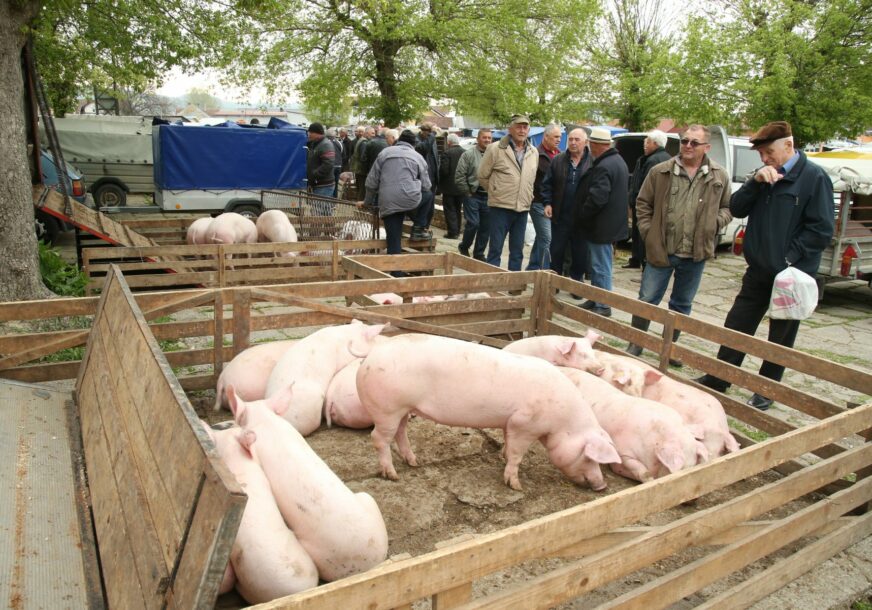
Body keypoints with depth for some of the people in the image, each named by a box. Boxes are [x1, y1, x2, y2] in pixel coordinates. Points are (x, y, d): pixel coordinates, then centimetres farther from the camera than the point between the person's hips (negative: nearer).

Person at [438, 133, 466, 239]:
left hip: (449, 187, -6)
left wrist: (440, 183, -2)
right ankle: (457, 231, 23)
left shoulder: (447, 153, -16)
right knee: (457, 210, 17)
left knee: (449, 210, 2)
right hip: (462, 187, 6)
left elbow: (444, 170, -19)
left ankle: (452, 232, -2)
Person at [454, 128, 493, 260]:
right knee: (473, 223, -9)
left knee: (486, 227, 7)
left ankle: (479, 253, 20)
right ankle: (463, 247, 16)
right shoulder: (468, 154, -3)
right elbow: (459, 176, -6)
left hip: (488, 197, 4)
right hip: (473, 196, -4)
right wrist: (468, 192, -5)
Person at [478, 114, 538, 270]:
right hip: (501, 207, -5)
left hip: (523, 209, 5)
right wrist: (496, 192, 7)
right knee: (495, 249, 0)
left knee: (517, 251, 11)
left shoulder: (534, 152, 9)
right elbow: (482, 176, 1)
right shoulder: (495, 149, -6)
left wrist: (526, 196, 13)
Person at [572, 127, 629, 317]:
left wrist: (582, 215, -13)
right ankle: (595, 300, 28)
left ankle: (602, 306, 5)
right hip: (612, 222, 11)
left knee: (601, 266, -3)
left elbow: (597, 198, -29)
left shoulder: (603, 167, -21)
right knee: (598, 265, 18)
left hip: (601, 226, -11)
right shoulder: (618, 161, 14)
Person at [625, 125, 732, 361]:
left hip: (696, 254, 2)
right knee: (647, 300, 2)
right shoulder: (660, 172, -2)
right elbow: (643, 203, 5)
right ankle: (636, 343, 18)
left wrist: (716, 223, -6)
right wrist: (648, 232, -3)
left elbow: (729, 208, 13)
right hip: (661, 250, -2)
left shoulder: (720, 177, 3)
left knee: (682, 305, 14)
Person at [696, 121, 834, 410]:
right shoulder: (765, 176, 7)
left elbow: (822, 230, -15)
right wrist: (755, 182, -13)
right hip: (758, 271, 6)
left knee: (781, 337, 9)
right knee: (736, 326, 11)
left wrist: (789, 257, -18)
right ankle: (718, 380, 23)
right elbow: (736, 209, 1)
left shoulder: (814, 177, -11)